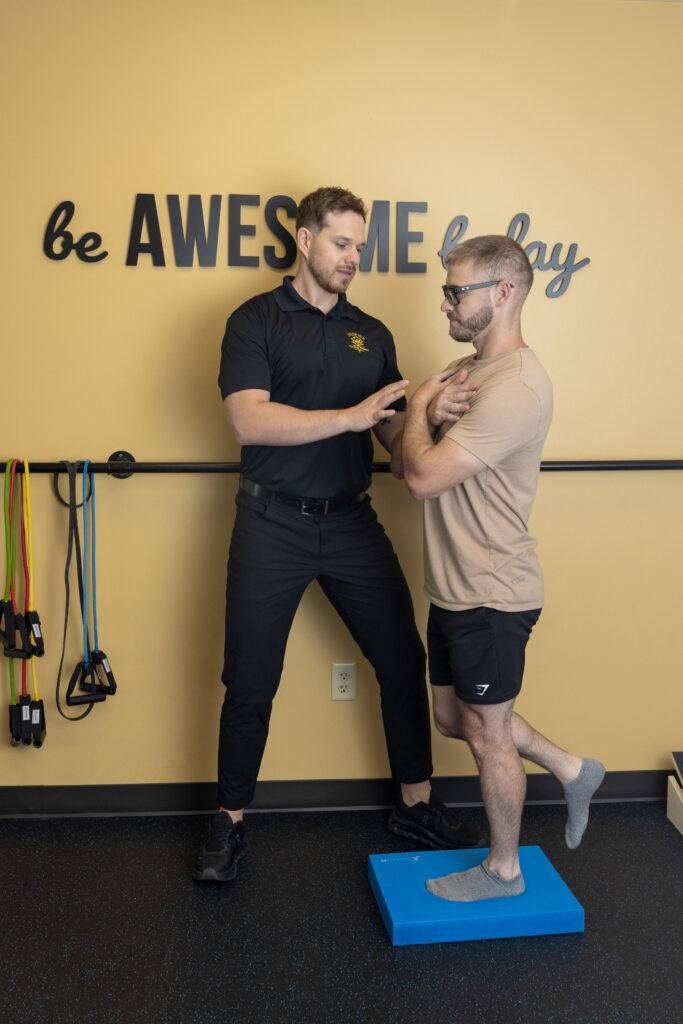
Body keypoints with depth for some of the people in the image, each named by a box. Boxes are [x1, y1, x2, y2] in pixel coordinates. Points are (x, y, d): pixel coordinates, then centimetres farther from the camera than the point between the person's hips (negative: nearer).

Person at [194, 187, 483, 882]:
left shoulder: (372, 334, 12)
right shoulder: (256, 321, -2)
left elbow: (393, 437, 8)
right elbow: (249, 421, -17)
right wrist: (353, 415, -22)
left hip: (351, 523, 4)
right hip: (272, 524, -4)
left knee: (402, 661, 7)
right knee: (250, 683, 5)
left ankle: (416, 805, 25)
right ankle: (230, 822, 23)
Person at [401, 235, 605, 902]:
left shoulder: (517, 385, -23)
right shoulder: (465, 369, 10)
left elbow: (424, 477, -27)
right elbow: (420, 464, 13)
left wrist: (418, 409, -9)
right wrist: (429, 415, -8)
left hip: (491, 596, -10)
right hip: (453, 588, 10)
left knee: (487, 736, 8)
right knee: (454, 717, 21)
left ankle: (503, 871, 30)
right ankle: (570, 770, 38)